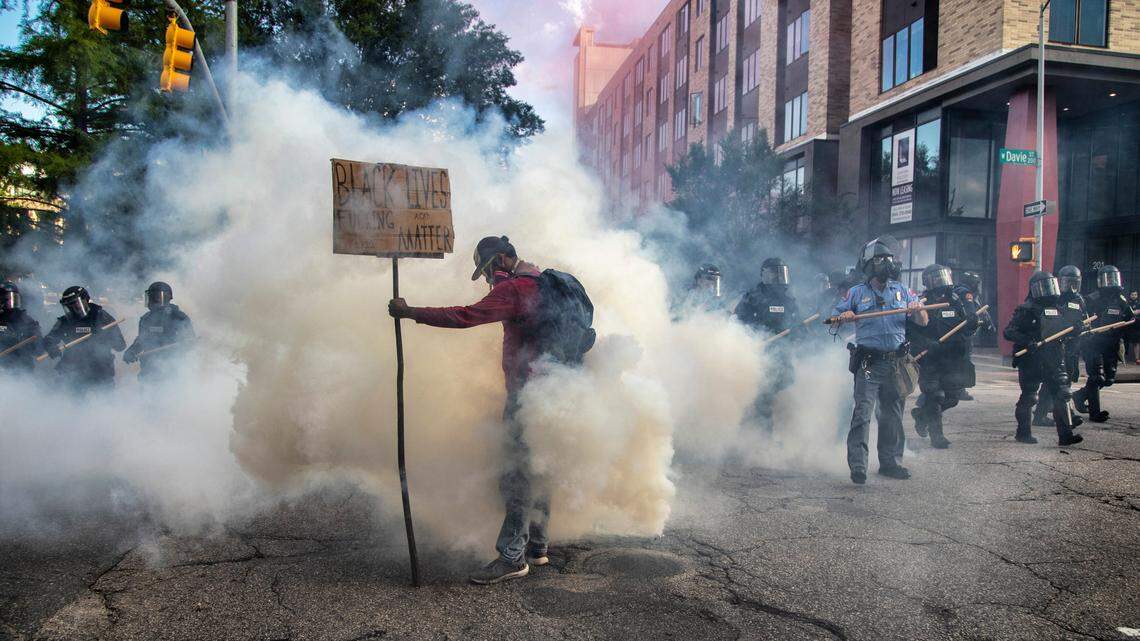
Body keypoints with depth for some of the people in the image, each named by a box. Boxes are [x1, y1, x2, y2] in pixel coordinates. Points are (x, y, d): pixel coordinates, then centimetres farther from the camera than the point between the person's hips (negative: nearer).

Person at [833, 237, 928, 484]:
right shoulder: (857, 293, 5)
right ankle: (857, 466, -13)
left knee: (892, 415, 11)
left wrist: (917, 310, -14)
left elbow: (923, 322, 9)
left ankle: (890, 462, 23)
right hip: (868, 362, -4)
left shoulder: (901, 291, 12)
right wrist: (844, 316, -15)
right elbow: (834, 316, 7)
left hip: (896, 362, 4)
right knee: (863, 414, -12)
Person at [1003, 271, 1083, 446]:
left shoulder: (1059, 309, 13)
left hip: (1054, 361, 6)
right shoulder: (1026, 310, -7)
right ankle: (1023, 432, 18)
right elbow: (1008, 332, -13)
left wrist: (1077, 327, 2)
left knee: (1062, 394, -4)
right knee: (1029, 397, 4)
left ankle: (1065, 435, -2)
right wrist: (1027, 342, -27)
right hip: (1031, 361, -5)